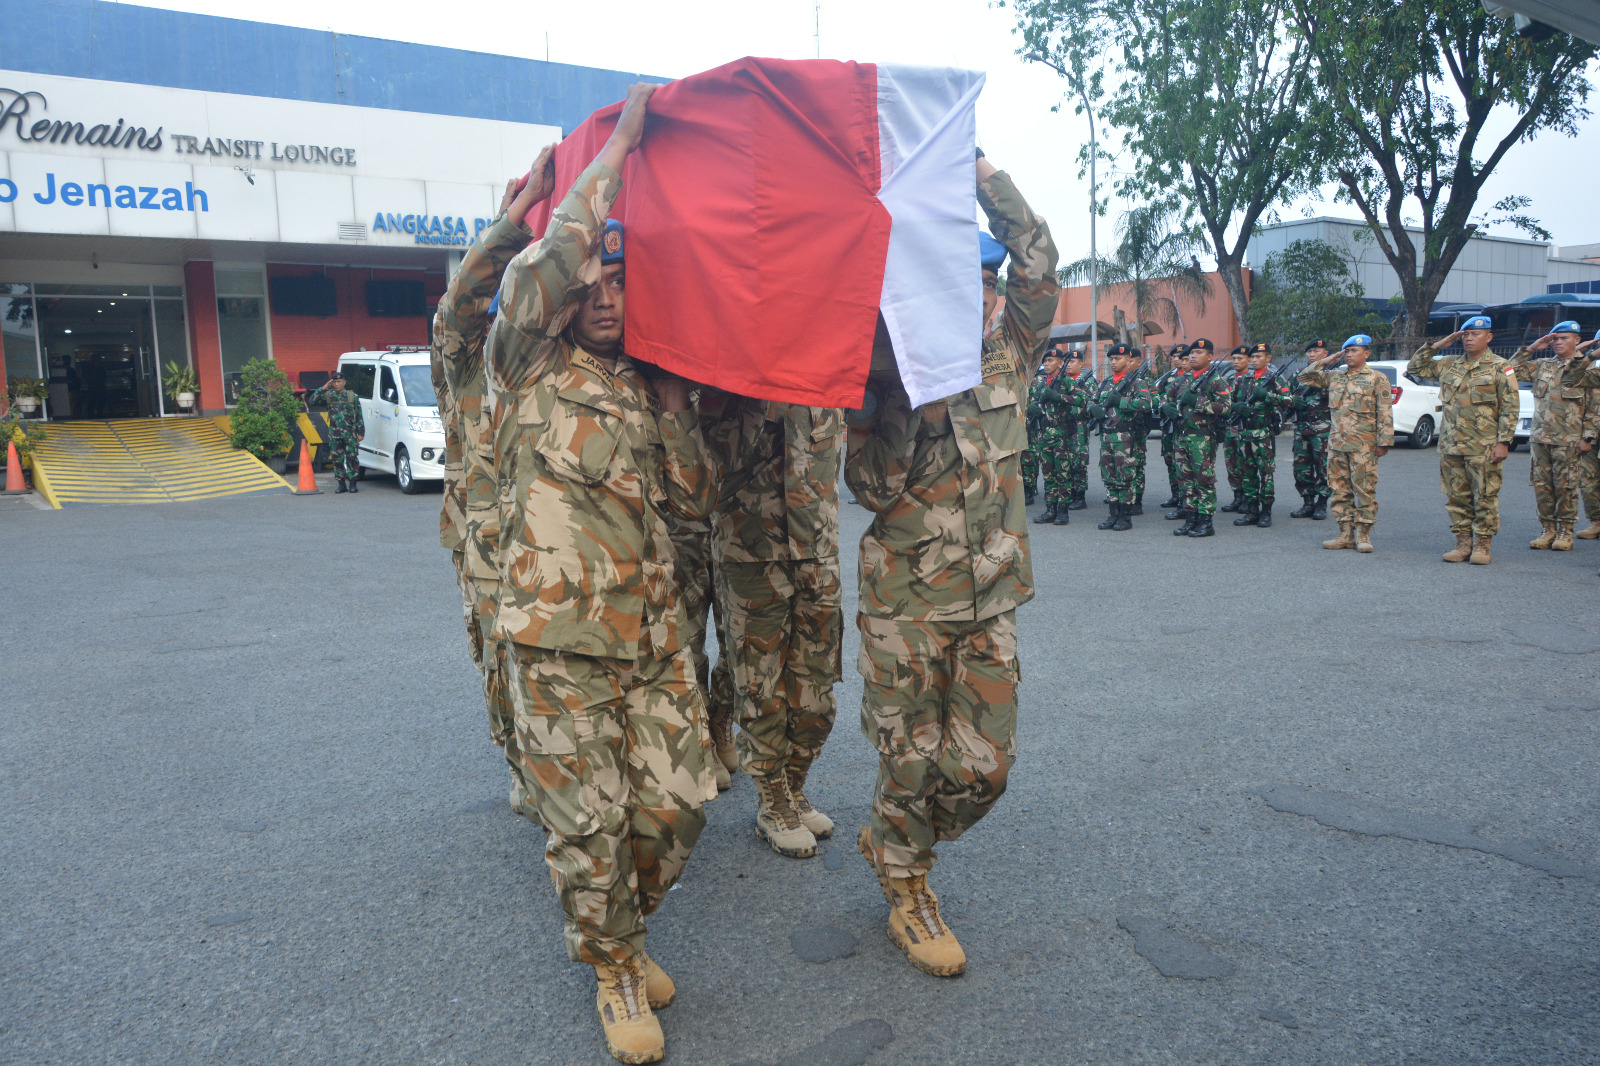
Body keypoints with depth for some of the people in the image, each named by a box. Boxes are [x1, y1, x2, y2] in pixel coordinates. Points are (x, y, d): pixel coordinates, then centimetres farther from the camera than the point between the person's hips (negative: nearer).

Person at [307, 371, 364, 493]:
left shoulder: (352, 396, 5)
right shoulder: (328, 395, 8)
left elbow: (359, 416, 4)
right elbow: (312, 401, -1)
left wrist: (361, 432, -1)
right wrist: (323, 389, -8)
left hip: (350, 433, -2)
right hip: (334, 434, 2)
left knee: (352, 458, -4)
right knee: (337, 460, 4)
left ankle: (352, 484, 5)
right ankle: (342, 485, 11)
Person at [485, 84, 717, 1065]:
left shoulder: (642, 389, 16)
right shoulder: (528, 365, 1)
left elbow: (696, 497, 10)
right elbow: (561, 248, -16)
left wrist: (672, 396, 3)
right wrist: (623, 136, -7)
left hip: (654, 629, 5)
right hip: (562, 636, -5)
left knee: (680, 799, 6)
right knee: (589, 820, 3)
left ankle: (622, 927, 33)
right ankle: (615, 967, 27)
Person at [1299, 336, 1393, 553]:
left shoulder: (1377, 379, 0)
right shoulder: (1334, 377, 13)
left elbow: (1385, 413, -4)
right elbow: (1305, 378, 17)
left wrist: (1384, 441, -10)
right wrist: (1323, 362, 4)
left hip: (1363, 445, -5)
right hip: (1337, 443, 5)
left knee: (1365, 490, -3)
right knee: (1340, 490, 7)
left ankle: (1363, 536, 3)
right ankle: (1346, 534, 14)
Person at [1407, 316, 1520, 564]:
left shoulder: (1500, 368, -1)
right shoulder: (1449, 365, 12)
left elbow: (1510, 408, -3)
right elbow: (1414, 368, 18)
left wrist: (1503, 442, -11)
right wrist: (1437, 346, 6)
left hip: (1483, 448, -4)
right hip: (1451, 446, 5)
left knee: (1485, 497, 0)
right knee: (1456, 497, 8)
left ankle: (1482, 546, 7)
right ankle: (1463, 543, 16)